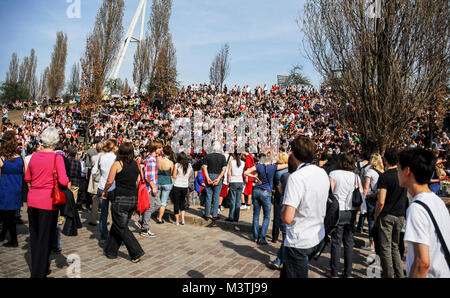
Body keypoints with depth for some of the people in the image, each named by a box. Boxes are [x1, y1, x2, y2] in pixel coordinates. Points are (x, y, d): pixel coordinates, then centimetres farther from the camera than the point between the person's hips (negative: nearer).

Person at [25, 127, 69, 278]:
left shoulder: (35, 156, 4)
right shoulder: (57, 157, -12)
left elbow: (27, 178, 14)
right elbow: (63, 181, -18)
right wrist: (68, 183, 2)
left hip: (32, 201, 6)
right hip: (48, 202, -6)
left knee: (34, 237, 18)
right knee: (45, 239, 5)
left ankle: (36, 268, 34)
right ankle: (39, 273, 12)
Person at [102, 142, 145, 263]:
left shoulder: (117, 164, -8)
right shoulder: (136, 164, 5)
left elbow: (110, 181, -5)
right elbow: (138, 181, 8)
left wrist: (105, 191, 12)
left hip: (121, 199, -6)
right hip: (134, 199, 6)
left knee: (121, 228, 5)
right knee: (117, 225, 19)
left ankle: (137, 252, 0)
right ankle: (111, 251, 29)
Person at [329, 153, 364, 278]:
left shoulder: (334, 174, -7)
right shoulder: (356, 176, 5)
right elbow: (362, 195, 5)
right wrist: (357, 207, 16)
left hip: (338, 211, -4)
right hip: (352, 212, 4)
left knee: (336, 242, 4)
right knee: (349, 242, 11)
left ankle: (334, 272, 12)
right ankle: (348, 273, 18)